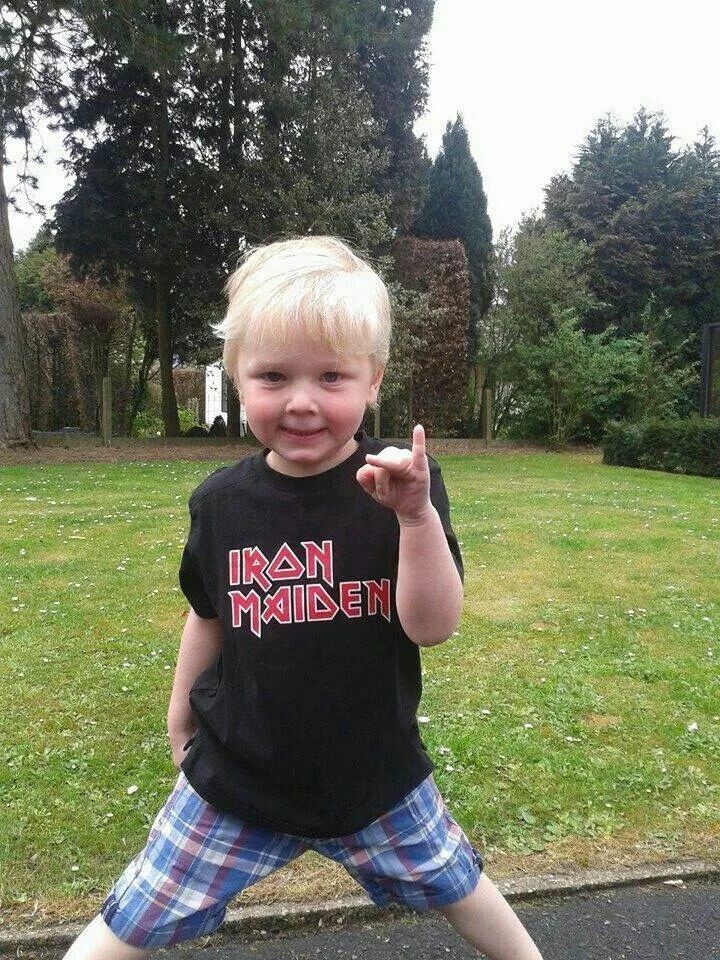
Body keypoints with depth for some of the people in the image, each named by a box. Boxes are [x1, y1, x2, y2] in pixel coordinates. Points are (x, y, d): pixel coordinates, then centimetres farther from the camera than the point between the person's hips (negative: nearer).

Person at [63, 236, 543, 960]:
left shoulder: (401, 487, -16)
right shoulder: (222, 500, -10)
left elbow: (432, 627, -22)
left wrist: (418, 516, -36)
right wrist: (181, 708, 19)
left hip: (375, 771, 0)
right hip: (235, 774, 1)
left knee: (456, 885, 23)